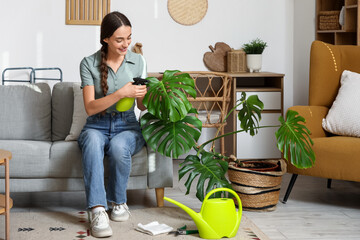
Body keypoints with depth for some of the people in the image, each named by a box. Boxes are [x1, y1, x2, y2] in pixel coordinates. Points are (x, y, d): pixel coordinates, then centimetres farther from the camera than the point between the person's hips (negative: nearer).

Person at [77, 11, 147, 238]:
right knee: (93, 142, -38)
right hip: (97, 126, -1)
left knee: (119, 147, -35)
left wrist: (149, 94, -18)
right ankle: (98, 210, -40)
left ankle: (118, 201, -10)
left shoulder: (138, 61, 3)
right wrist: (120, 94, -24)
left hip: (127, 125, 1)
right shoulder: (89, 63, -4)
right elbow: (90, 107, -11)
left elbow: (142, 106, 6)